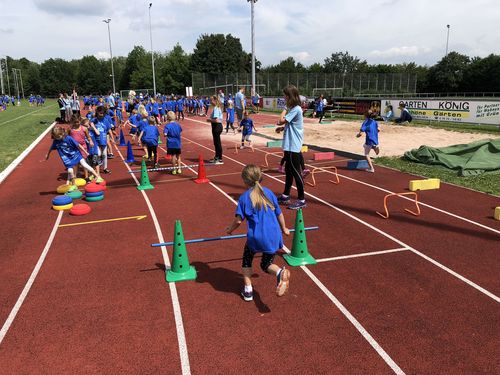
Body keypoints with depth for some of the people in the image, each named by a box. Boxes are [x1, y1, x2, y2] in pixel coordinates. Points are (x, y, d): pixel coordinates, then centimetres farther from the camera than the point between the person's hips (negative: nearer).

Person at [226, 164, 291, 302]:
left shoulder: (244, 197, -2)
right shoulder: (268, 192, 9)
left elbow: (238, 220, -6)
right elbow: (279, 213, 15)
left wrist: (230, 229, 15)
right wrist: (284, 229, 31)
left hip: (256, 236, -3)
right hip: (274, 236, 3)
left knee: (247, 261, 25)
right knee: (267, 264, 19)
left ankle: (248, 290, 17)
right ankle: (281, 272, -14)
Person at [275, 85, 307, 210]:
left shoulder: (296, 109, -18)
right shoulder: (293, 109, 13)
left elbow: (281, 120, -20)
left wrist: (285, 110, -5)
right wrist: (283, 127, 3)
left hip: (293, 146, -10)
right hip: (290, 145, 10)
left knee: (296, 172, -3)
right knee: (288, 170, 17)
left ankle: (301, 200, 5)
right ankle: (285, 196, 29)